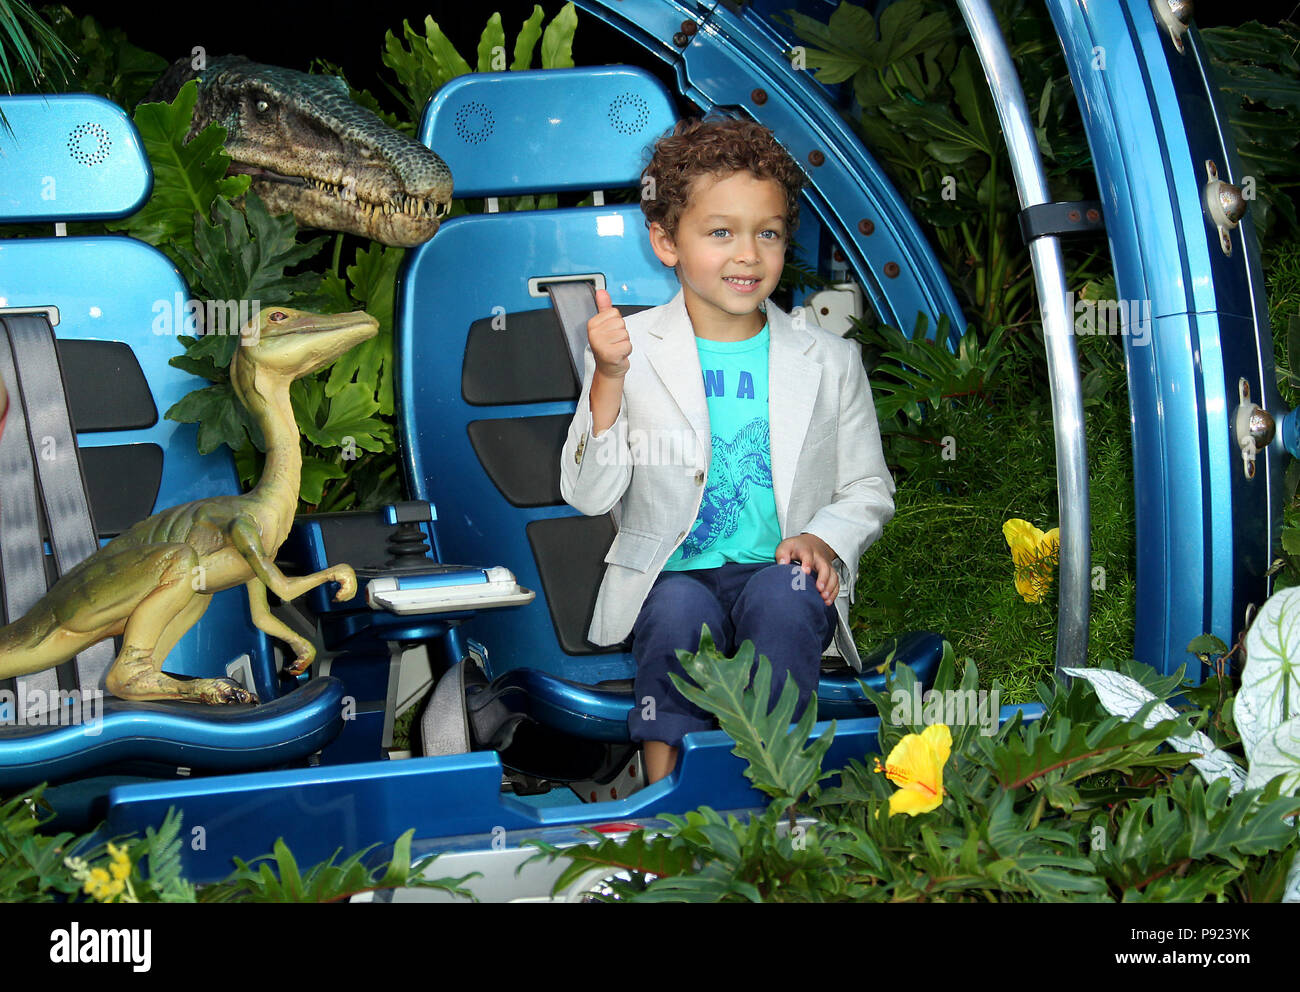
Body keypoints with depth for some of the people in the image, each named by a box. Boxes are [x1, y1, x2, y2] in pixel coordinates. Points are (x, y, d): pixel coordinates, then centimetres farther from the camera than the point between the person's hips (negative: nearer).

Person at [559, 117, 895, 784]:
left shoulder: (829, 361, 8)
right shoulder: (630, 350, 2)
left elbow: (868, 489, 14)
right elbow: (588, 496, -5)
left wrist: (824, 539, -8)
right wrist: (608, 380, -18)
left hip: (779, 573, 1)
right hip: (669, 574, -1)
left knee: (787, 593, -32)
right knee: (680, 611, -33)